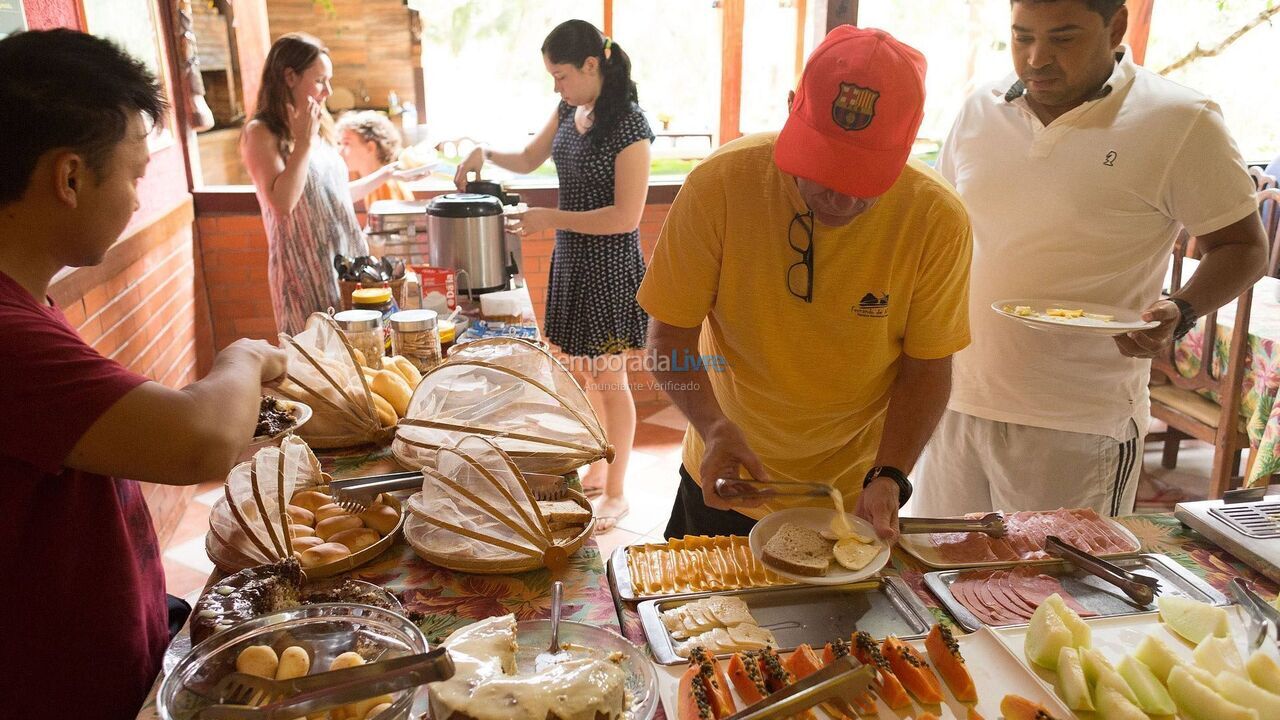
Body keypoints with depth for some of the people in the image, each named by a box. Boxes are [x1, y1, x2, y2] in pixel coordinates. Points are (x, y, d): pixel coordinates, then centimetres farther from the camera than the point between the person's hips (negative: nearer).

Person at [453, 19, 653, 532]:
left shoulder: (629, 125, -19)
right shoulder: (569, 111, 5)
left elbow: (626, 216, -23)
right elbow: (529, 159, 20)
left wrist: (550, 217, -20)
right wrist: (485, 154, 1)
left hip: (610, 268, -8)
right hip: (571, 259, 8)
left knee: (609, 379, 3)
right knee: (587, 373, 16)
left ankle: (615, 494, 18)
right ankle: (597, 472, 33)